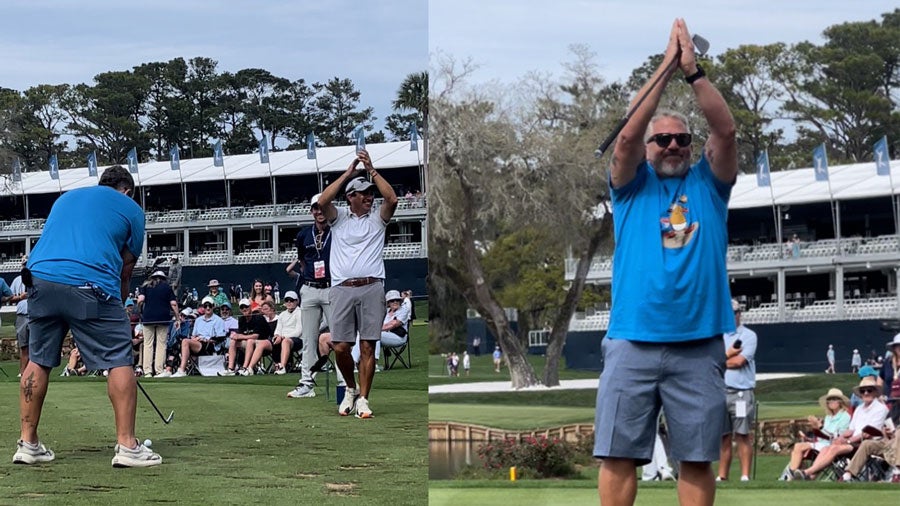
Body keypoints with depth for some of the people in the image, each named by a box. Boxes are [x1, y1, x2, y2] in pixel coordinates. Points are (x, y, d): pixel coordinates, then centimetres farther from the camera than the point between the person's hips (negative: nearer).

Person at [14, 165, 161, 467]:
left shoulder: (65, 198, 30)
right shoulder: (131, 208, 17)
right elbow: (126, 270, 17)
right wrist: (117, 306, 30)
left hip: (40, 276, 5)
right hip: (91, 283, -5)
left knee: (38, 361, 15)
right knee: (120, 361, 2)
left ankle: (28, 444, 16)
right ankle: (126, 446, -2)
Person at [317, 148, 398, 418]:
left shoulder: (377, 218, 12)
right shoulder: (339, 217, 12)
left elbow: (392, 199, -7)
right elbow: (322, 201, -7)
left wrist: (371, 170, -4)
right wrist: (348, 172, -4)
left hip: (372, 288, 0)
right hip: (342, 289, 0)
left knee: (368, 346, -4)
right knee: (340, 347, -3)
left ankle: (363, 399, 1)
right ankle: (351, 388, 21)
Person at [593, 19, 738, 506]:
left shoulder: (709, 183, 13)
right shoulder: (631, 185, 11)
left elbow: (726, 130, -3)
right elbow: (627, 134, -6)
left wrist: (693, 69, -10)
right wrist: (665, 67, -9)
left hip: (699, 346, 1)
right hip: (632, 342, 0)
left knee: (697, 459, 4)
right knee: (618, 454, -2)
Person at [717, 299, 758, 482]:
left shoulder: (748, 335, 3)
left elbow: (739, 361, -9)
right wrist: (728, 354, -4)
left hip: (741, 393, -4)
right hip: (719, 392, 4)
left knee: (742, 435, -6)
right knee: (723, 437, 5)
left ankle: (745, 476, -7)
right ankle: (722, 476, 7)